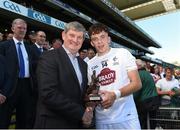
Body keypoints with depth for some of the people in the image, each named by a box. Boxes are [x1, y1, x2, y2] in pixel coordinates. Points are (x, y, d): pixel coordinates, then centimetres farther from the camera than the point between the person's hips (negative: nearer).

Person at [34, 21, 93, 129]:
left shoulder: (83, 64, 9)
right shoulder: (49, 57, -13)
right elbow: (49, 94, -23)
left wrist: (88, 110, -7)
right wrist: (81, 113, -18)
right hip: (53, 123, -6)